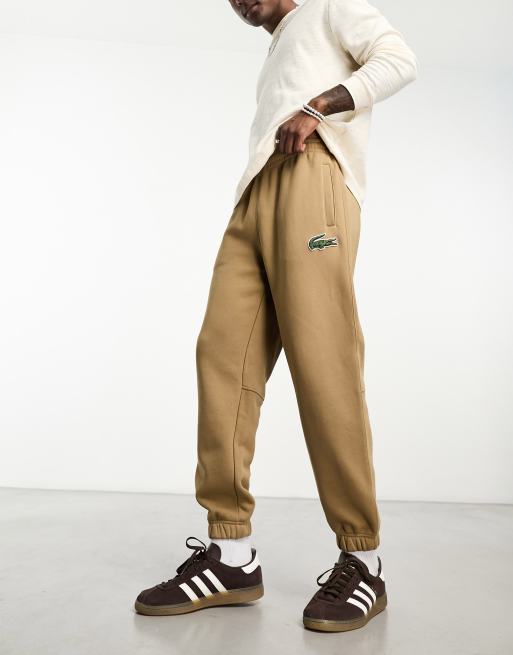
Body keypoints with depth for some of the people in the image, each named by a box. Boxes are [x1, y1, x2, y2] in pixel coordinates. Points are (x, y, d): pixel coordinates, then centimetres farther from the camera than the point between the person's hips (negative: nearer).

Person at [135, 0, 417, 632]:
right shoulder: (274, 60, 41)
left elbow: (399, 59, 6)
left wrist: (317, 107, -8)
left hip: (311, 178, -7)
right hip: (255, 197, 7)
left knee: (321, 359, -18)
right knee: (223, 352, -10)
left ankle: (362, 561, -11)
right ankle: (232, 555, -9)